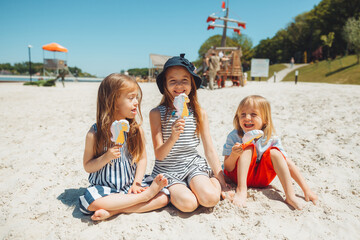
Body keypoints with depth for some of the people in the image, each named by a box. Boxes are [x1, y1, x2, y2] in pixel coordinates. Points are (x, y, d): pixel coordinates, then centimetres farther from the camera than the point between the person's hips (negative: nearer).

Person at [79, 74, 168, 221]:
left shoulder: (137, 131, -1)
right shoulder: (94, 134, -8)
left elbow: (142, 159, 3)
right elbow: (87, 167, -3)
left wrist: (136, 184, -10)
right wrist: (106, 157, -22)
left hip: (129, 186, 2)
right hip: (105, 188, -2)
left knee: (163, 198, -18)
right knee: (93, 202, -35)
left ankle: (113, 211, -18)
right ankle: (145, 195, -19)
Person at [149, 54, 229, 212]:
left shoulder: (199, 113, 0)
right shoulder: (157, 113, -7)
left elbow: (210, 150, 4)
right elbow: (159, 155, -9)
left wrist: (222, 182, 4)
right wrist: (173, 138, -30)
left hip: (193, 164, 2)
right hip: (167, 170, -1)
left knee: (210, 199, -24)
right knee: (188, 204, -25)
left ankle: (212, 182, 7)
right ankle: (174, 192, 5)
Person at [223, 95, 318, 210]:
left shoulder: (271, 139, -11)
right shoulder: (234, 137, -18)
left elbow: (288, 164, -9)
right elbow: (228, 168, -16)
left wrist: (307, 190, -13)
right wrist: (234, 155, -40)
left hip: (261, 178, 3)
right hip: (239, 175, -2)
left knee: (274, 152, -20)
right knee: (248, 147, -24)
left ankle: (290, 196, -22)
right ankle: (241, 191, -32)